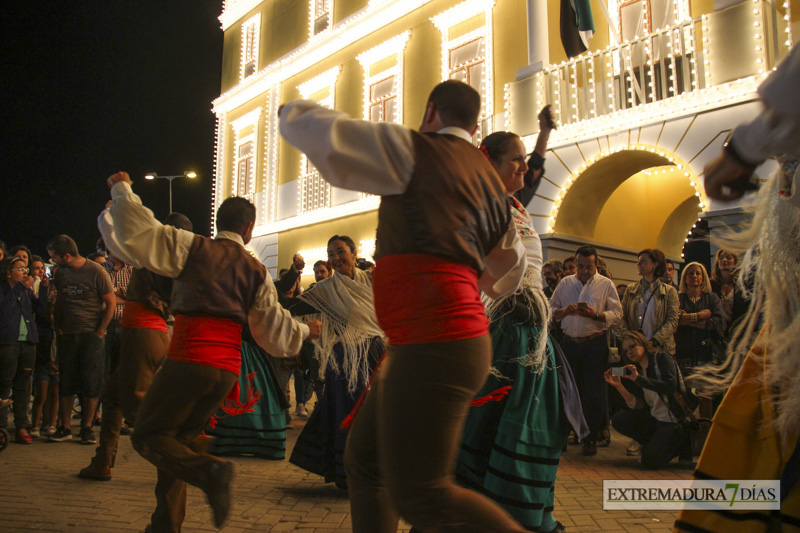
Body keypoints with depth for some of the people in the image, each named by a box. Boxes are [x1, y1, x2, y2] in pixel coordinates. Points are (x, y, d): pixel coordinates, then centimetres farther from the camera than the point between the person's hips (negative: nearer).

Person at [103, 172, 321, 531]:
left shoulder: (194, 247, 2)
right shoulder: (256, 271, 13)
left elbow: (138, 232, -3)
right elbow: (273, 327, 16)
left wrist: (122, 190, 12)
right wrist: (304, 331, 36)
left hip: (189, 360, -5)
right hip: (228, 368, 5)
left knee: (148, 434, 3)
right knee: (180, 438, 18)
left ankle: (208, 471, -22)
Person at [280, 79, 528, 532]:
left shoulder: (412, 151, -4)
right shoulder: (491, 183, 18)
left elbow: (300, 124, -3)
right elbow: (511, 269, 31)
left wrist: (300, 108, 21)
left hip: (432, 348, -9)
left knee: (420, 495, -3)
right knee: (364, 462, 16)